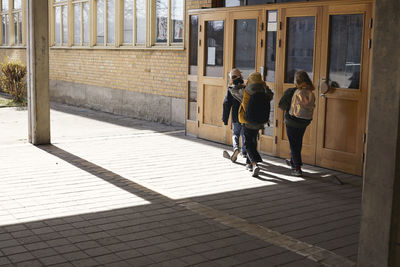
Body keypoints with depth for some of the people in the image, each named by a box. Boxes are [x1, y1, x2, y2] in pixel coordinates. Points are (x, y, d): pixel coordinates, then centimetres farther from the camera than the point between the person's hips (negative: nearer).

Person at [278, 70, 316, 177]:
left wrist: (288, 108, 3)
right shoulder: (311, 94, -6)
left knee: (294, 144, 5)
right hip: (305, 122, 5)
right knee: (298, 143, 22)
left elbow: (281, 105, -15)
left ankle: (297, 168, 1)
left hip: (292, 121, -5)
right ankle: (293, 161, 42)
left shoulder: (291, 92, -20)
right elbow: (311, 107, 4)